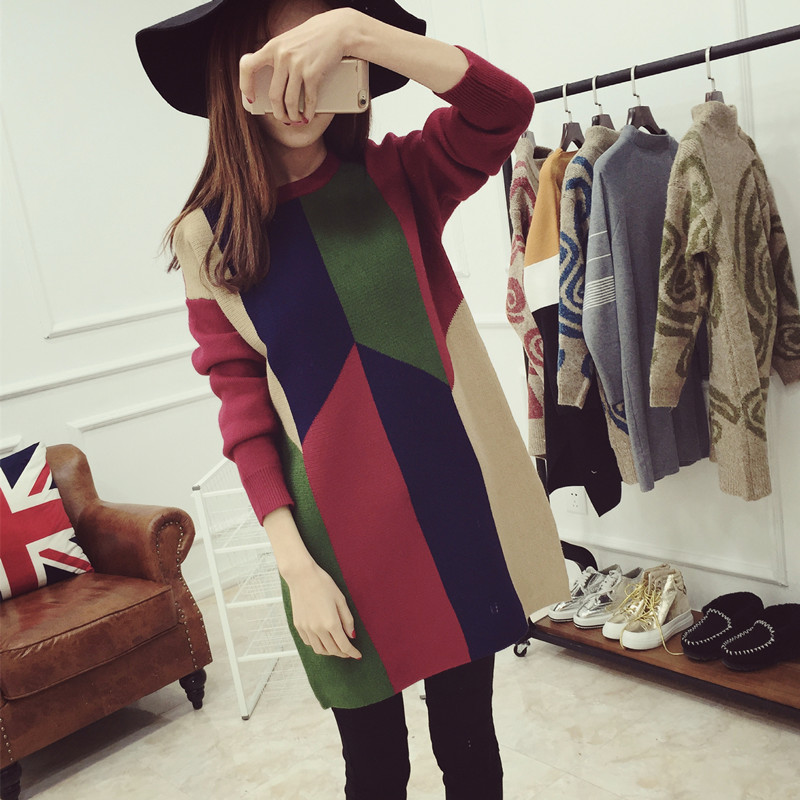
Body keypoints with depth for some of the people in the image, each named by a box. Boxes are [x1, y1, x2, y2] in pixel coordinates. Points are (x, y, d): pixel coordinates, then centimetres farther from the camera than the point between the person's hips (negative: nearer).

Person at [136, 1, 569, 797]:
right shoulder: (210, 235, -3)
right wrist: (296, 566, -11)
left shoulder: (397, 177, 1)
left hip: (457, 504, 1)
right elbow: (244, 411, -5)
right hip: (342, 534, -1)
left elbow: (504, 107, -17)